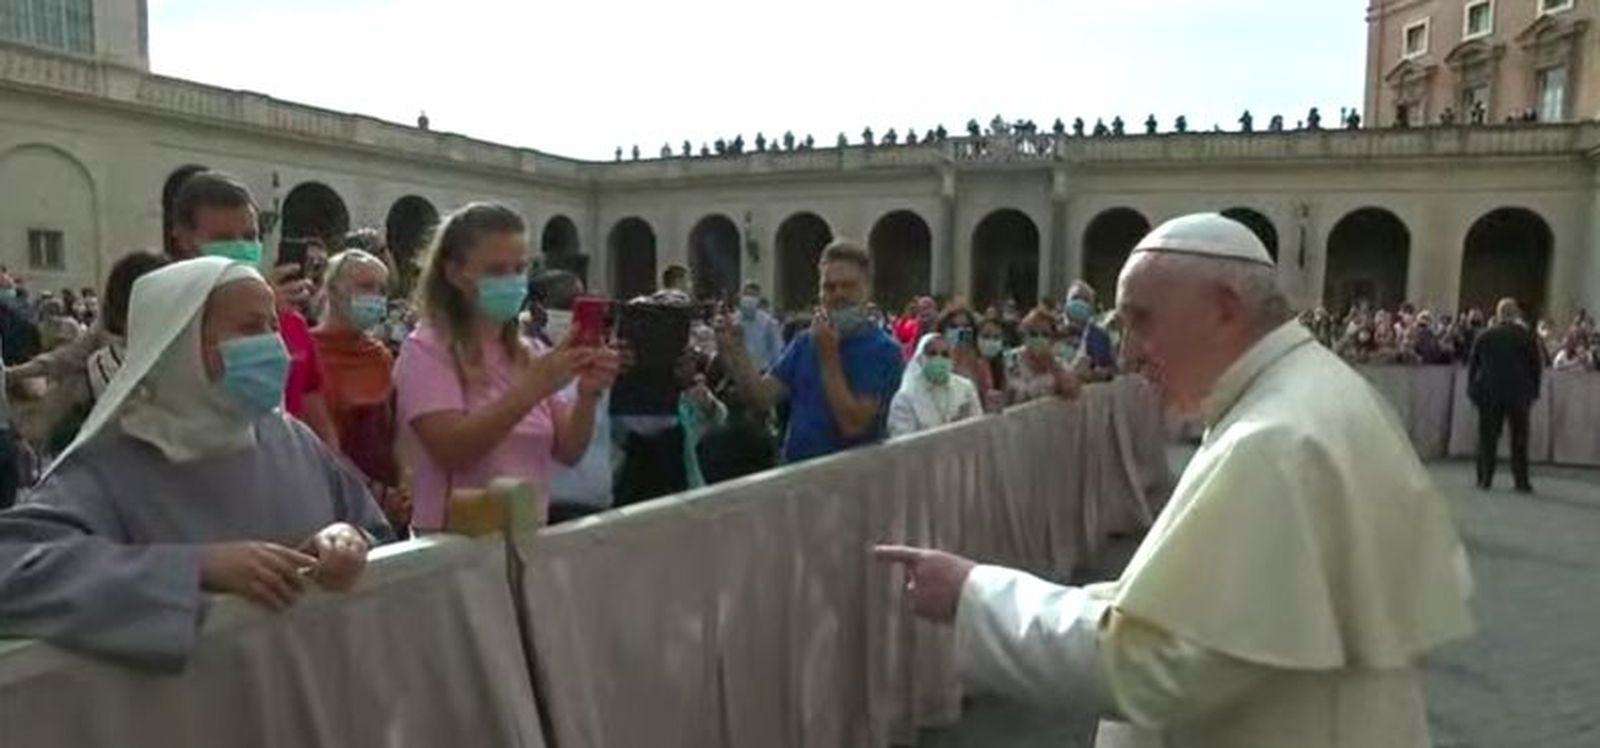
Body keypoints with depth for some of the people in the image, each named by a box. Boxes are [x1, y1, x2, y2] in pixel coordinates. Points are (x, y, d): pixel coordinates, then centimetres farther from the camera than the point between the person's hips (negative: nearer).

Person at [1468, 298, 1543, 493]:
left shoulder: (1484, 336, -1)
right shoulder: (1527, 336, -3)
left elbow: (1472, 365, 3)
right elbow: (1537, 366, 0)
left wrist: (1472, 390, 10)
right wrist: (1533, 391, 8)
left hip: (1488, 394, 1)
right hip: (1518, 394, 0)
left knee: (1487, 438, 6)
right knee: (1519, 438, 6)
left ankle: (1485, 479, 7)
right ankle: (1521, 482, 6)